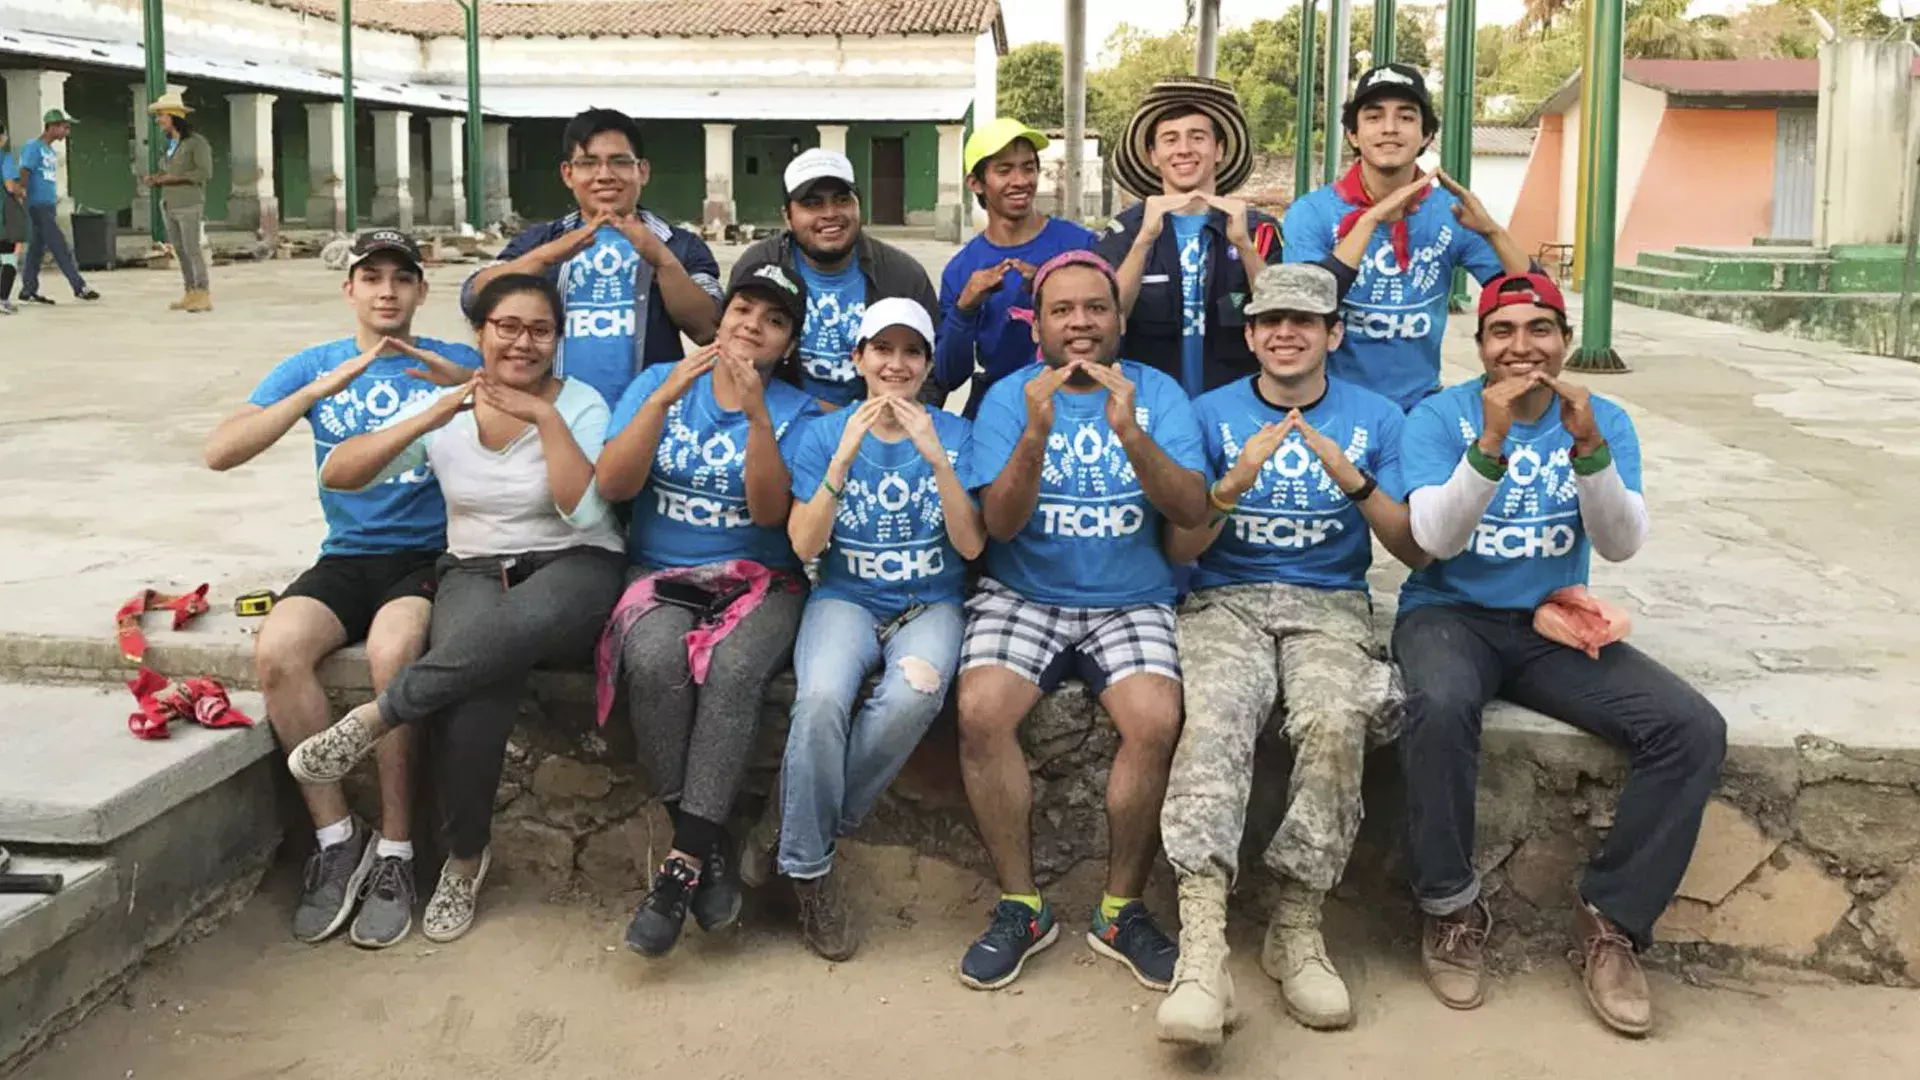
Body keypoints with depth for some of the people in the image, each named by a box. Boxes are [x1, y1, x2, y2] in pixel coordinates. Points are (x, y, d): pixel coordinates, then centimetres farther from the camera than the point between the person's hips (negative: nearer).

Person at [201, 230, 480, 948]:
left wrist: (464, 380, -22)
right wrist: (322, 388, -13)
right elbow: (220, 452, -4)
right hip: (346, 559, 3)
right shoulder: (311, 367, 10)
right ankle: (336, 837, -13)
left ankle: (394, 853, -19)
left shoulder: (455, 363, 7)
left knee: (392, 651, -34)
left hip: (429, 557, -2)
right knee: (276, 651, -27)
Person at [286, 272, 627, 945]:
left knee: (517, 623, -41)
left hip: (573, 570, -2)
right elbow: (337, 475, -3)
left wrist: (546, 417, -18)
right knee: (474, 692, -33)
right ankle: (465, 857, -12)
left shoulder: (580, 404, 0)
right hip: (476, 572, 2)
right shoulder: (446, 408, 6)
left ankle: (374, 719, -23)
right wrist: (431, 418, -15)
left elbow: (586, 513, -14)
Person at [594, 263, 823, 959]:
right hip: (661, 578, 1)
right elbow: (613, 485, -5)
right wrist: (666, 395, -14)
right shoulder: (659, 383, 9)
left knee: (733, 667, -35)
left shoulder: (797, 411, 5)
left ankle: (683, 864, -30)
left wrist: (756, 413, -20)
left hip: (758, 582, -1)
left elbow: (770, 510, -10)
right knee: (656, 659, -34)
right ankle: (709, 847, -22)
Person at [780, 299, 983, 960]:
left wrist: (936, 458, -17)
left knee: (914, 695, -35)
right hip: (846, 600, 0)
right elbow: (804, 545, -5)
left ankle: (819, 826, -14)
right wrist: (844, 457, -16)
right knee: (821, 697, -34)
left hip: (931, 604, 0)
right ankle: (808, 868, -15)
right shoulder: (823, 434, 6)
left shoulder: (955, 434, 6)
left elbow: (971, 544, -5)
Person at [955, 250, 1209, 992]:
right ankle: (1020, 907, -10)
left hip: (1134, 603, 0)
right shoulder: (1008, 397, 2)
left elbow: (1193, 511, -10)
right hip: (1022, 596, 0)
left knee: (1156, 720, -28)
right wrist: (1036, 434, -24)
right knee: (980, 710, -28)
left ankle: (1122, 911, -8)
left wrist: (1130, 433, -25)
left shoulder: (1159, 394, 3)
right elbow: (1000, 523, -9)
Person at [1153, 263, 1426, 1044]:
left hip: (1330, 605, 1)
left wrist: (1354, 482, -13)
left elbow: (1416, 551, 4)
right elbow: (1178, 549, 4)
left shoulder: (1375, 417, 11)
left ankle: (1297, 930, -19)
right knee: (1214, 721, -34)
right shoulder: (1212, 413, 10)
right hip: (1225, 601, 0)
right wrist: (1233, 486, -14)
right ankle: (1202, 949, -41)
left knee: (1335, 722, -34)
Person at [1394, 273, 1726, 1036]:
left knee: (1693, 730, -19)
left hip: (1554, 625, 3)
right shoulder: (1438, 418, -5)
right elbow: (1436, 539, -17)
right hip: (1451, 613, -3)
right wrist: (1492, 443, -30)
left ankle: (1611, 920, -5)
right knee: (1441, 707, -38)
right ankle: (1452, 910, -17)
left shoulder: (1605, 421, 3)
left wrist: (1588, 448, -26)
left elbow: (1622, 545, -10)